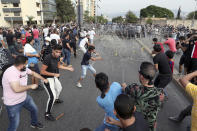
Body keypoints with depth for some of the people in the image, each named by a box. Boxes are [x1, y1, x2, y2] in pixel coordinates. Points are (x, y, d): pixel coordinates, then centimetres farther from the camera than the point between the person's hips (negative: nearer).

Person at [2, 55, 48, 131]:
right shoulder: (11, 72, -32)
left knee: (34, 109, 24)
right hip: (13, 103, -8)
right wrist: (31, 86, -25)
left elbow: (33, 73, 14)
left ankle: (34, 123, 51)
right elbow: (17, 89, -39)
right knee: (14, 125, 2)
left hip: (24, 97, 9)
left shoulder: (24, 69, -5)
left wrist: (43, 79, 20)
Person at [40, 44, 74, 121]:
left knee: (59, 88, 30)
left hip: (54, 77, 9)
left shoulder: (57, 57, -6)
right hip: (47, 78, -9)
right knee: (52, 96, -13)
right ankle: (47, 114, 7)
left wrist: (68, 68, 11)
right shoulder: (48, 58, -30)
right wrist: (54, 74, -28)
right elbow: (42, 71, -27)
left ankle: (56, 99, 61)